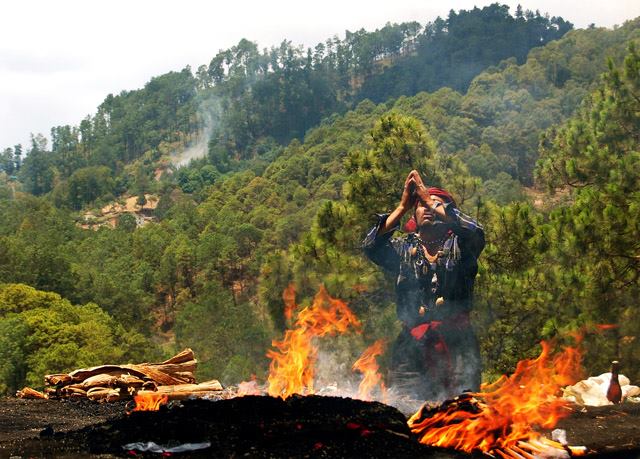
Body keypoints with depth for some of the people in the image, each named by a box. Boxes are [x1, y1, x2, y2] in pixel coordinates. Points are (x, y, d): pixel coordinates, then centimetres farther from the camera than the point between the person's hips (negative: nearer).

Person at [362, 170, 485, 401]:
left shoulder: (458, 246, 10)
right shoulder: (404, 248, 15)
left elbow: (475, 233, -13)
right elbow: (370, 246, -3)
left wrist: (431, 200, -7)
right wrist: (403, 206, -2)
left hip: (456, 342, -1)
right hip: (412, 345, 1)